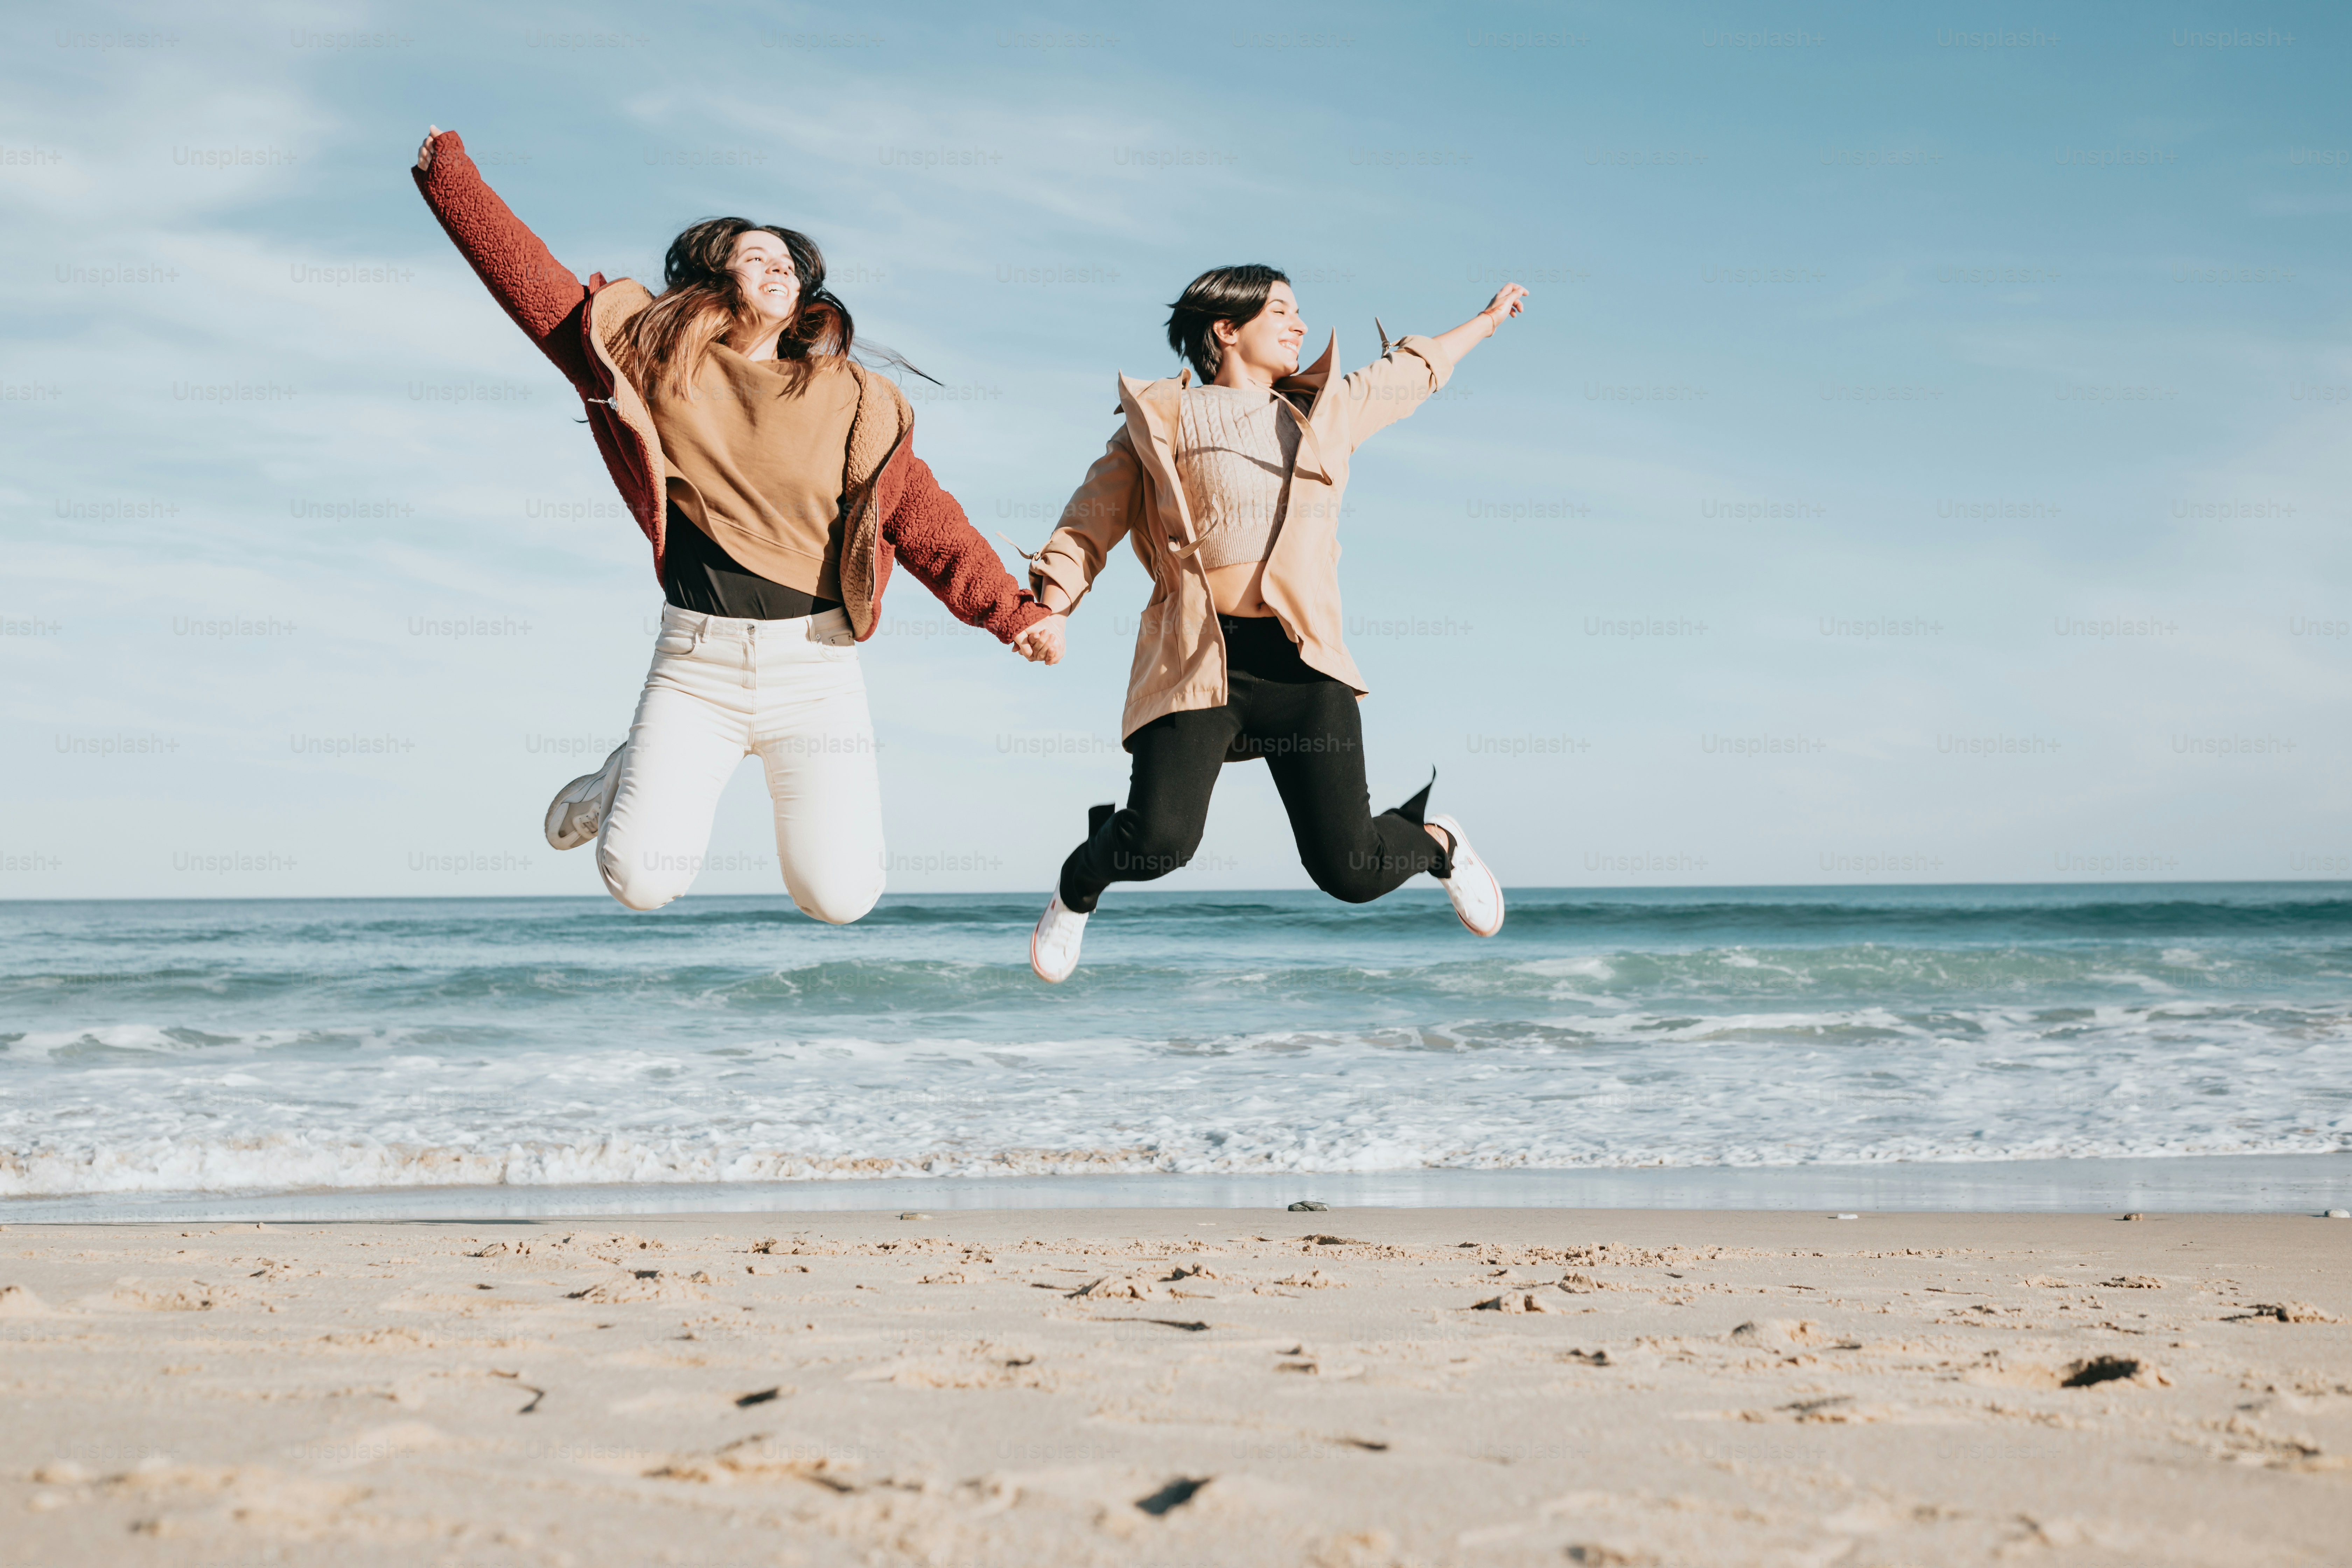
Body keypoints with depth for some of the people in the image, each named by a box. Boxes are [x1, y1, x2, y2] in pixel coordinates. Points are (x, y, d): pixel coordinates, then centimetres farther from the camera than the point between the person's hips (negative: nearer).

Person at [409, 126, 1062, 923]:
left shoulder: (849, 400, 5)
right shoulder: (647, 355, 5)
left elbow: (926, 522, 4)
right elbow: (528, 275, 9)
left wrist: (1012, 611, -4)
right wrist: (449, 173, 8)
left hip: (814, 669, 0)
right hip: (695, 665, 0)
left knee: (838, 895, -9)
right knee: (639, 878, -13)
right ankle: (632, 776, 23)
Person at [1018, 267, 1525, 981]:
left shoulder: (1329, 409, 20)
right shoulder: (1159, 420, 10)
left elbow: (1414, 368, 39)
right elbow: (1088, 525, 8)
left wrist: (1487, 318, 53)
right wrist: (1052, 604, -10)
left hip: (1301, 659, 2)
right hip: (1197, 659, -2)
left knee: (1350, 871, -5)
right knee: (1160, 842, -21)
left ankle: (1437, 843, 33)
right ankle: (1080, 883, 17)